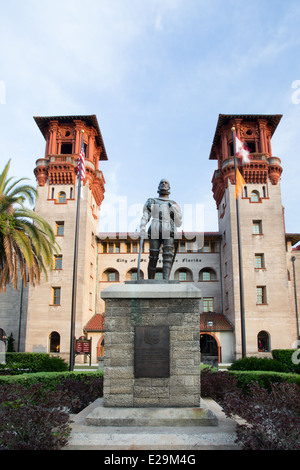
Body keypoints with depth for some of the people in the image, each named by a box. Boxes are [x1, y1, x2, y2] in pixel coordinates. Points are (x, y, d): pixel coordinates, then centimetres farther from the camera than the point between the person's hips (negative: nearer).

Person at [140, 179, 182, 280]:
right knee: (153, 257, -9)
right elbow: (145, 217, 10)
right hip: (155, 231, 0)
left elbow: (178, 223, 19)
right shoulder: (151, 201, 25)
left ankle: (166, 280, -32)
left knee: (168, 255, -20)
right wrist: (142, 229, -9)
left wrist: (174, 210, 3)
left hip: (169, 231, 1)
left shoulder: (174, 205, 27)